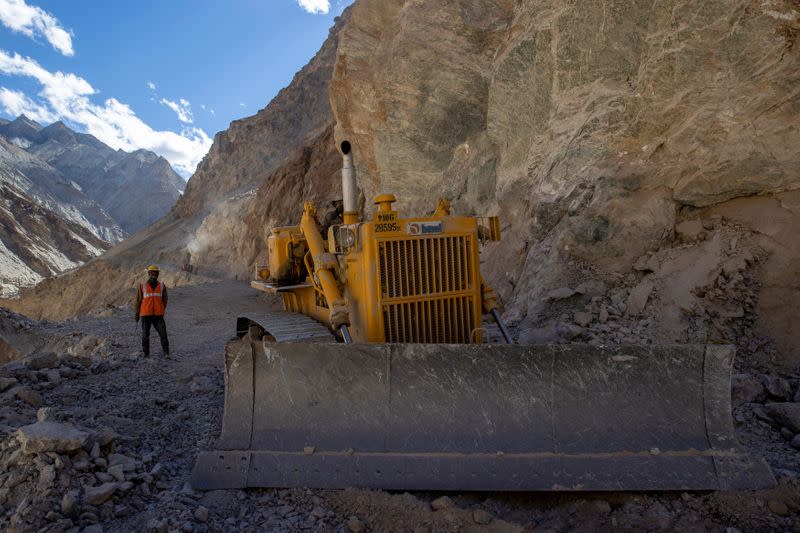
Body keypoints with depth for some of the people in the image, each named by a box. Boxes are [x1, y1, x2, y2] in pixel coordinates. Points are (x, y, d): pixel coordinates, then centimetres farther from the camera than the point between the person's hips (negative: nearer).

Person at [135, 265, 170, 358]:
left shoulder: (162, 286, 3)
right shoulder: (142, 286, -1)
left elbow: (164, 300, 11)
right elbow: (138, 300, 5)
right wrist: (137, 314, 7)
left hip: (158, 316, 1)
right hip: (146, 315, -1)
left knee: (163, 334, -7)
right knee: (145, 335, 6)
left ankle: (166, 353, -2)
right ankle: (146, 354, 17)